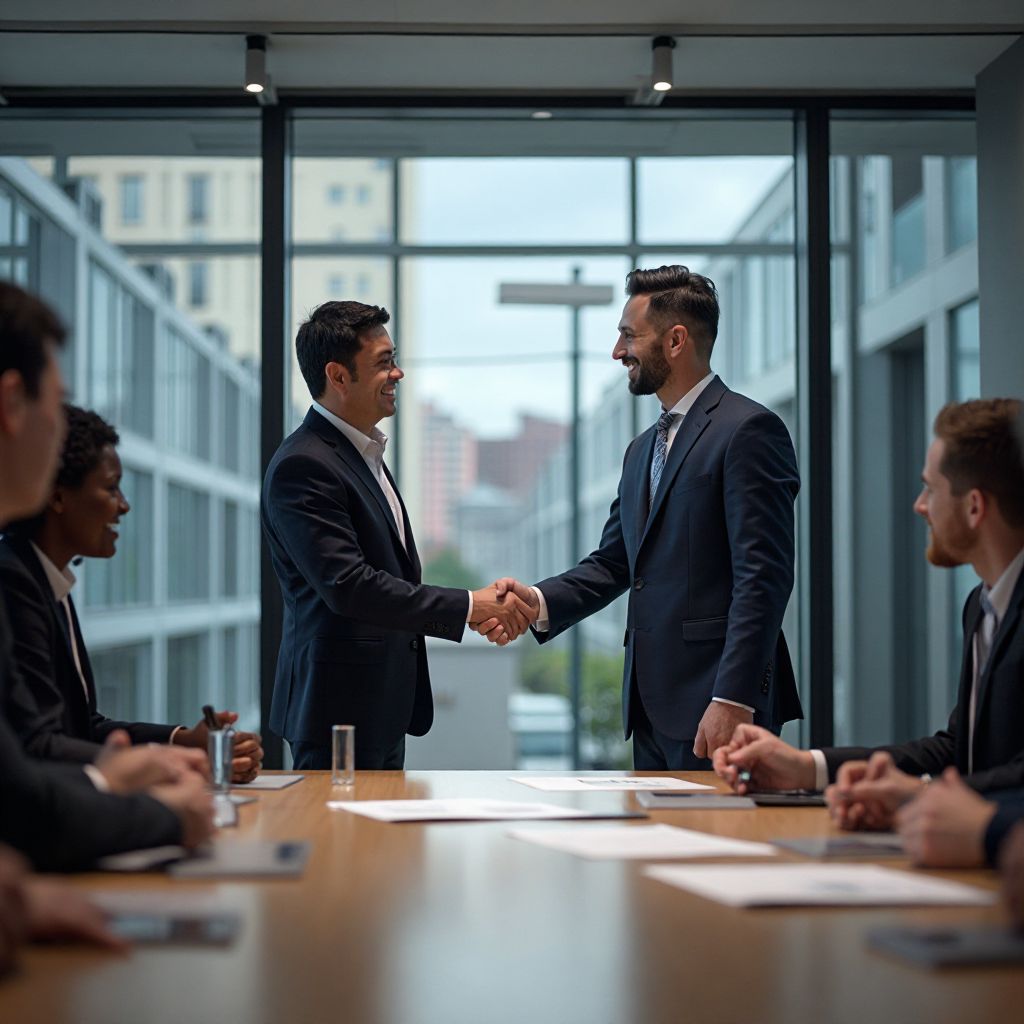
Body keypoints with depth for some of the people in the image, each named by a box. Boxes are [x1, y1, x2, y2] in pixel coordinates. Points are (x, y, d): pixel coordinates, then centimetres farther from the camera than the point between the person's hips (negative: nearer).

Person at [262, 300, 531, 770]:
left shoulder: (365, 454, 16)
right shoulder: (302, 466, -16)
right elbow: (347, 585, -24)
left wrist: (479, 610, 7)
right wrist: (468, 606, -20)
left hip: (386, 710, 10)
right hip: (340, 710, -10)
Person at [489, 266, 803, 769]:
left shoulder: (747, 431, -8)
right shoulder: (643, 450, 20)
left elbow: (763, 576, -16)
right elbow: (614, 563, 20)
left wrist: (733, 701, -22)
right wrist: (541, 602, 1)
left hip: (714, 706, -8)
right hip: (651, 708, 8)